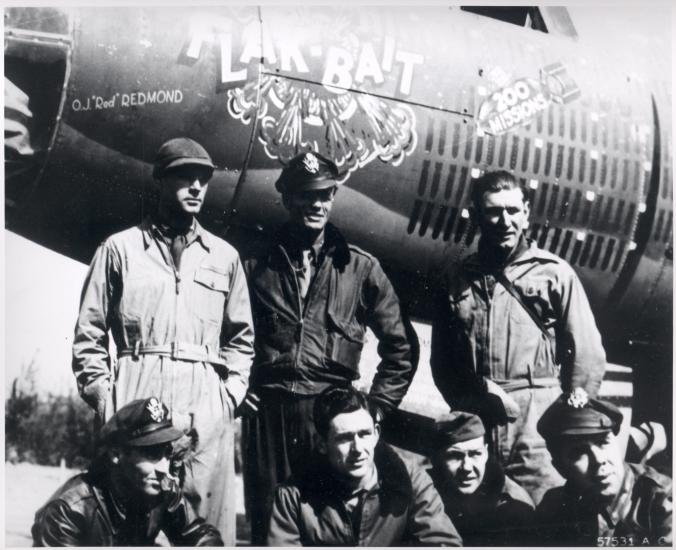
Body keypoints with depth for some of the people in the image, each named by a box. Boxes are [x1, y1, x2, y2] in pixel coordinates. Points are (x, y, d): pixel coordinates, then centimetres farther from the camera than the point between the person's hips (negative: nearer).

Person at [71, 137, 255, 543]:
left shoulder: (224, 256, 17)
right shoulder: (120, 249, 11)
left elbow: (241, 337, 18)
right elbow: (90, 334, 8)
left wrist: (232, 391, 5)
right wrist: (102, 395, -1)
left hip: (208, 406, 2)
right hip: (136, 401, -2)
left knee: (208, 523, -3)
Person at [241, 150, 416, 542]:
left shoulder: (361, 268, 10)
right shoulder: (257, 266, 11)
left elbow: (400, 347, 13)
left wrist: (376, 408, 5)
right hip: (267, 416, 1)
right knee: (268, 526, 3)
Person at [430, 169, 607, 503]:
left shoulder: (555, 273, 7)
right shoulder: (457, 280, 15)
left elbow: (587, 355, 4)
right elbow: (441, 359, 17)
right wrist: (463, 408, 4)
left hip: (538, 428, -2)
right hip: (472, 427, 3)